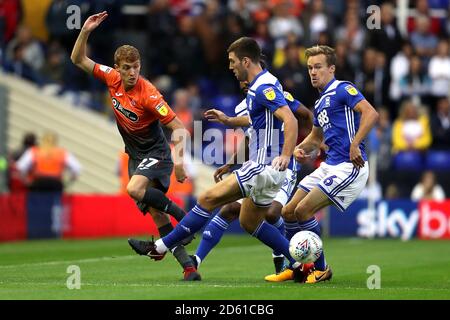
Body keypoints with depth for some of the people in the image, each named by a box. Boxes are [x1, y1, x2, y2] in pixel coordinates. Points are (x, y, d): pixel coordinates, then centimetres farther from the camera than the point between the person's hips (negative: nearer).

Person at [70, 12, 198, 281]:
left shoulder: (148, 94, -21)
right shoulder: (112, 78, -4)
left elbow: (179, 127, -21)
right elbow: (78, 60, 5)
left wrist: (179, 159, -32)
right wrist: (85, 32, -9)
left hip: (156, 153, -6)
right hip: (135, 155, 6)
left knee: (135, 189, -33)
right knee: (155, 212, -3)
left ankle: (184, 217, -15)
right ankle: (188, 266, -4)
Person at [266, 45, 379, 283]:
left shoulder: (342, 90, -8)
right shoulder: (320, 103, 19)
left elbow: (370, 113, -22)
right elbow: (316, 138, 33)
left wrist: (354, 145, -29)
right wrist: (301, 149, 11)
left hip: (349, 166, -10)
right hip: (330, 166, 10)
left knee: (303, 210, -15)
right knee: (288, 212, 7)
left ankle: (321, 269, -2)